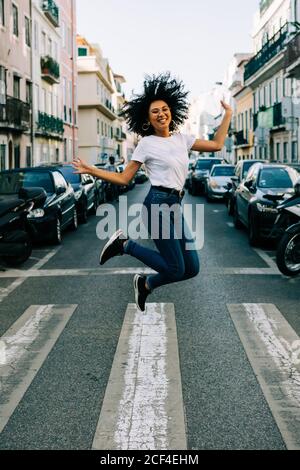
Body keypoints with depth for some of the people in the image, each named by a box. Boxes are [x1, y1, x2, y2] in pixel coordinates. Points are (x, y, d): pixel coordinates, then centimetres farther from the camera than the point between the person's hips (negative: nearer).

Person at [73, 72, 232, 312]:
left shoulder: (182, 139, 14)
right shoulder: (147, 144, -1)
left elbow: (216, 145, 17)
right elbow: (124, 178, 1)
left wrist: (228, 115, 18)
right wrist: (91, 170, -8)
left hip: (177, 206, 7)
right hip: (159, 204, -6)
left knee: (191, 269, 3)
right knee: (175, 268, -10)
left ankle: (146, 284, 22)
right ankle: (125, 244, 5)